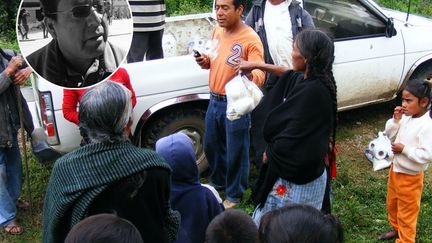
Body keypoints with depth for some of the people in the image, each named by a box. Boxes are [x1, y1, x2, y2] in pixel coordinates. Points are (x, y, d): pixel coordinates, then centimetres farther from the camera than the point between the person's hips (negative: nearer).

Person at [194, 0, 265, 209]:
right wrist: (205, 61, -4)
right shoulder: (217, 31, 4)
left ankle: (234, 194, 27)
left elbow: (259, 76, -24)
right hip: (214, 101, 8)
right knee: (211, 146, 22)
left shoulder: (250, 39, -19)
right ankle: (218, 181, 46)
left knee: (235, 152, 7)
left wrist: (249, 74, -47)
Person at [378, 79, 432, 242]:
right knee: (392, 204, 27)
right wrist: (395, 120, -10)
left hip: (410, 176, -8)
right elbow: (390, 135, 5)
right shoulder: (406, 117, -4)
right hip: (395, 168, 8)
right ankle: (396, 229, 51)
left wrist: (404, 149, -26)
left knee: (406, 212, 10)